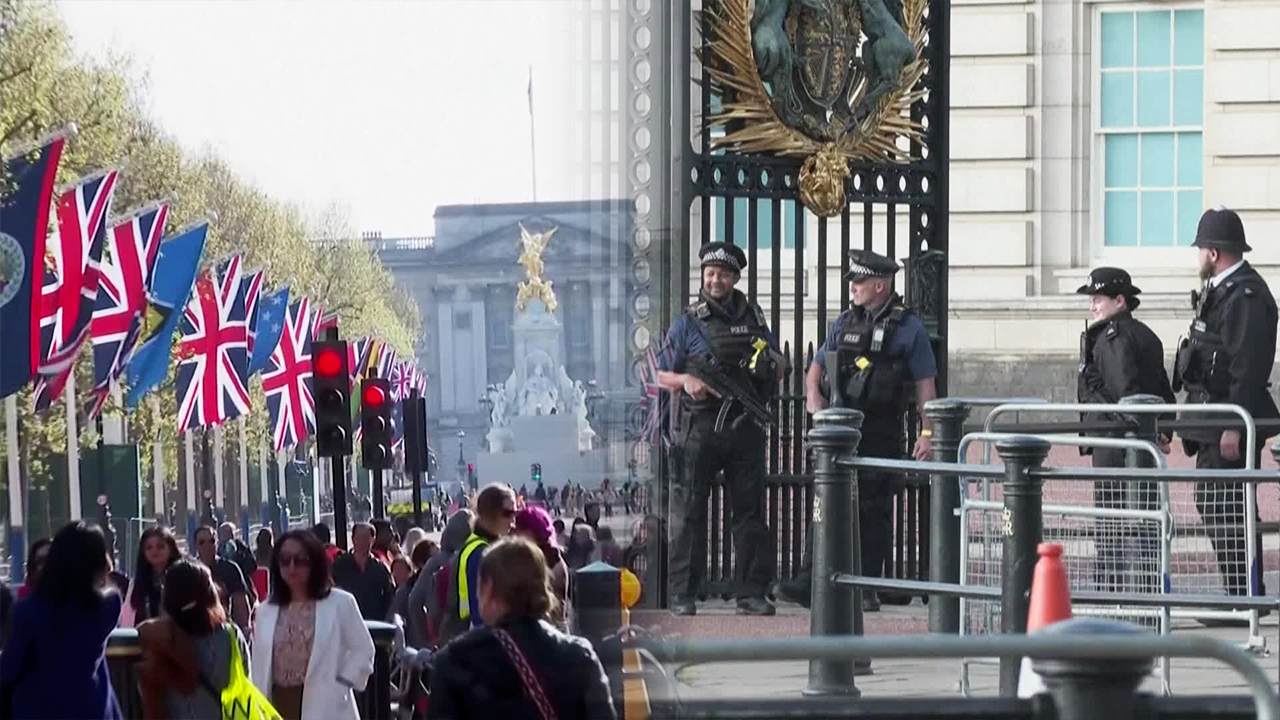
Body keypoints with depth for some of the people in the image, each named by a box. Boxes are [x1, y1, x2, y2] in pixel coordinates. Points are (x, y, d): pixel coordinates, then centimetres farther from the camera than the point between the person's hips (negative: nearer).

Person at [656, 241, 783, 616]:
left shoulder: (753, 318, 14)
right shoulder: (688, 323, 4)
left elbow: (779, 364, 24)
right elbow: (662, 376, 4)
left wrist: (770, 364, 2)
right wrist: (686, 380, -15)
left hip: (745, 427, 3)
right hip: (700, 427, -3)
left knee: (749, 511, 4)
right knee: (689, 512, -3)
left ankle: (751, 593, 9)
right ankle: (683, 595, 1)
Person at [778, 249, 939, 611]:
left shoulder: (909, 329, -1)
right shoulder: (844, 323, 13)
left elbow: (925, 385, -1)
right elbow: (817, 366, 21)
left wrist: (927, 433, -7)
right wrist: (813, 394, 0)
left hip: (881, 434, -4)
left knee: (874, 511, 3)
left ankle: (867, 588, 10)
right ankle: (808, 584, -4)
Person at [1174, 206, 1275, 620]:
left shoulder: (1246, 296, -15)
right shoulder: (1220, 291, 17)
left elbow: (1248, 368, -21)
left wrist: (1234, 426, -24)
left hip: (1231, 421, -11)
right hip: (1214, 421, 11)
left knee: (1227, 512, -10)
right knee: (1213, 506, 14)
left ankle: (1244, 600, -7)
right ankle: (1244, 597, 20)